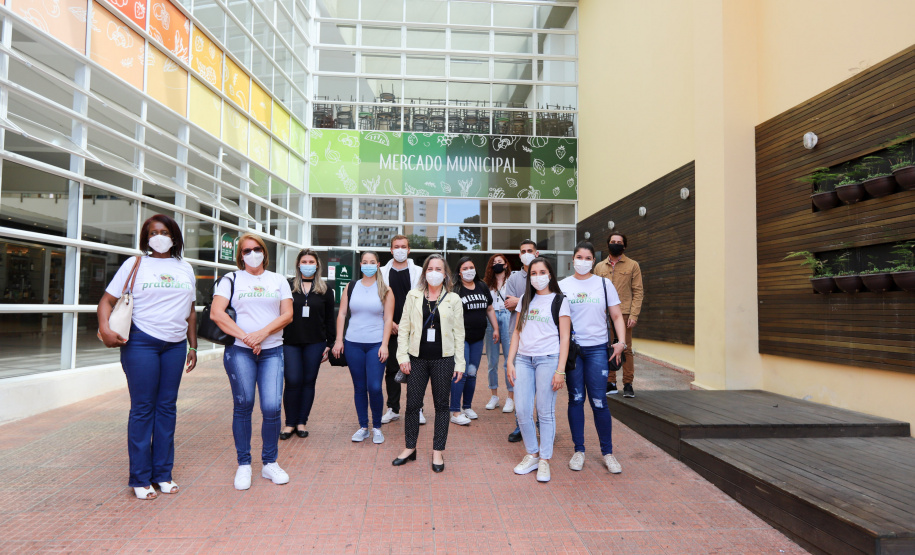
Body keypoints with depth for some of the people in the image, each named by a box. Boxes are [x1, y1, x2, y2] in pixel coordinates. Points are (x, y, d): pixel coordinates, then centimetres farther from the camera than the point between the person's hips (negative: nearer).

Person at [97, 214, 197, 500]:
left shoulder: (185, 269, 12)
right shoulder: (135, 264, 2)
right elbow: (107, 300, -2)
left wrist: (192, 346, 13)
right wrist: (105, 328, -21)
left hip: (175, 345, 3)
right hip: (141, 342, -3)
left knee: (167, 407, 8)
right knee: (143, 409, 1)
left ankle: (163, 473, 19)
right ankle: (140, 478, 13)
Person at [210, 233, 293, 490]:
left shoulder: (279, 281, 13)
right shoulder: (231, 280, 9)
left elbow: (287, 315, 3)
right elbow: (216, 313, -3)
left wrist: (262, 333, -11)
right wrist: (244, 336, -12)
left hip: (272, 351, 1)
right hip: (239, 352, -1)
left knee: (272, 407, -6)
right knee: (243, 407, 3)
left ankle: (270, 463, 11)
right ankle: (243, 465, 17)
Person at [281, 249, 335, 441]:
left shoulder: (325, 290, 7)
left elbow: (329, 319, 8)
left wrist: (330, 344, 4)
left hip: (315, 343, 1)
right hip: (290, 342, -1)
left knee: (309, 381, 6)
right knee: (293, 382, -4)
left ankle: (302, 422, 19)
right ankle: (290, 423, 13)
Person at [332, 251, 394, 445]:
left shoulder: (385, 290, 2)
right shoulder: (351, 287, 8)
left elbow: (388, 319, -2)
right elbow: (342, 314, 7)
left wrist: (384, 345, -9)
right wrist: (339, 340, 0)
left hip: (376, 344, -2)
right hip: (353, 344, 2)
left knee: (374, 387, -7)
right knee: (359, 387, 8)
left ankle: (377, 428, 13)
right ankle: (363, 427, 22)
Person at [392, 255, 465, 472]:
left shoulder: (453, 300, 2)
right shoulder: (413, 296, 4)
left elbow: (459, 333, 2)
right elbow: (404, 327, 3)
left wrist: (459, 363, -1)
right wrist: (403, 356, -4)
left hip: (443, 360, -1)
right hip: (418, 358, 1)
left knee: (441, 405, 8)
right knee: (412, 404, 7)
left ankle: (438, 451, 22)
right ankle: (410, 448, 25)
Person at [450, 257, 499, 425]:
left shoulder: (482, 287, 12)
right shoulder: (455, 289, -7)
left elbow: (490, 309, 20)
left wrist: (496, 328, 15)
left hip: (478, 338, 6)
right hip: (461, 337, -6)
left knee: (472, 373, 11)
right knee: (461, 373, -8)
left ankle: (467, 407, 24)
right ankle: (455, 411, 0)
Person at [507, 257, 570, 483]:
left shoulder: (560, 301, 1)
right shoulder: (525, 300, 14)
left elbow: (564, 337, -3)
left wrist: (560, 370, -10)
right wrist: (510, 362, 7)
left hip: (548, 359, -4)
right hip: (523, 359, 4)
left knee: (545, 412, 1)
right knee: (522, 411, 1)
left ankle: (544, 460, 15)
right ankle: (532, 455, 19)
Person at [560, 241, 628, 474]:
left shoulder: (604, 284, 5)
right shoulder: (562, 285, 5)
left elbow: (617, 316, 5)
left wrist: (621, 341, -9)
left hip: (597, 349, 0)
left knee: (599, 401, -1)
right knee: (576, 399, 7)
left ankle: (607, 452, 15)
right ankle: (579, 451, 19)